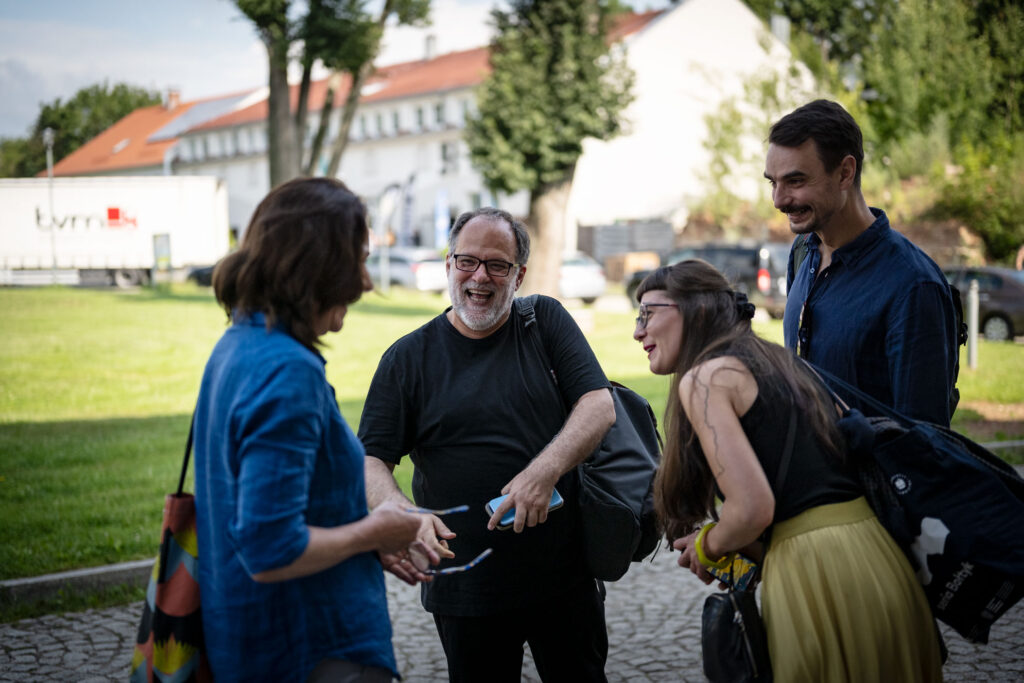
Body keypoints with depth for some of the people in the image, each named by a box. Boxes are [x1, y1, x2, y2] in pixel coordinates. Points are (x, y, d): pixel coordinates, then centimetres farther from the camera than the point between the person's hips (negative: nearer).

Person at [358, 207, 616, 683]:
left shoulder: (545, 321, 4)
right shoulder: (409, 358, 1)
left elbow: (599, 407, -5)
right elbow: (370, 463, -4)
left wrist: (544, 472, -22)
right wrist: (405, 515, -25)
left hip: (566, 577, 1)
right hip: (465, 586, -1)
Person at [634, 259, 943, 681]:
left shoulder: (704, 378, -7)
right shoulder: (779, 363, 18)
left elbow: (754, 508, -17)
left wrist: (707, 547, 3)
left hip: (820, 578, -8)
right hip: (878, 556, 8)